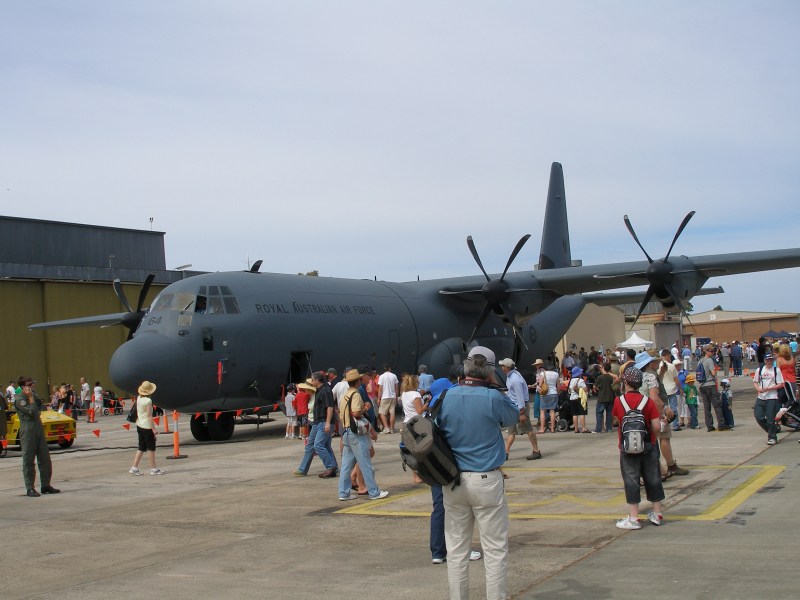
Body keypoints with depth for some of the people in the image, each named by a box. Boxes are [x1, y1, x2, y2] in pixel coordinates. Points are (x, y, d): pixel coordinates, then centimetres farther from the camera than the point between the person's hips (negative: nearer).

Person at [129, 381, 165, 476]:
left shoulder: (138, 398, 3)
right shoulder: (148, 401, -19)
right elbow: (149, 416, -21)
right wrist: (153, 429, -19)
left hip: (139, 425, 8)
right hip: (147, 426, -8)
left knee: (141, 448, 14)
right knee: (151, 448, 3)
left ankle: (134, 468, 10)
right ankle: (153, 469, 10)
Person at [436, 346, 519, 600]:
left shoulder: (446, 397, -2)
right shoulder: (493, 398, -13)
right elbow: (514, 417, 7)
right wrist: (497, 388, 11)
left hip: (453, 481, 4)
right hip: (486, 481, -4)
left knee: (456, 550, 11)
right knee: (495, 550, 4)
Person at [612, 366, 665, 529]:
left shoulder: (619, 401, -7)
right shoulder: (648, 401, -6)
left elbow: (615, 418, 10)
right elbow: (657, 426, -9)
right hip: (648, 447, 1)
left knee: (631, 481, 3)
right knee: (653, 479, 13)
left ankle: (633, 518, 2)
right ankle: (657, 514, 23)